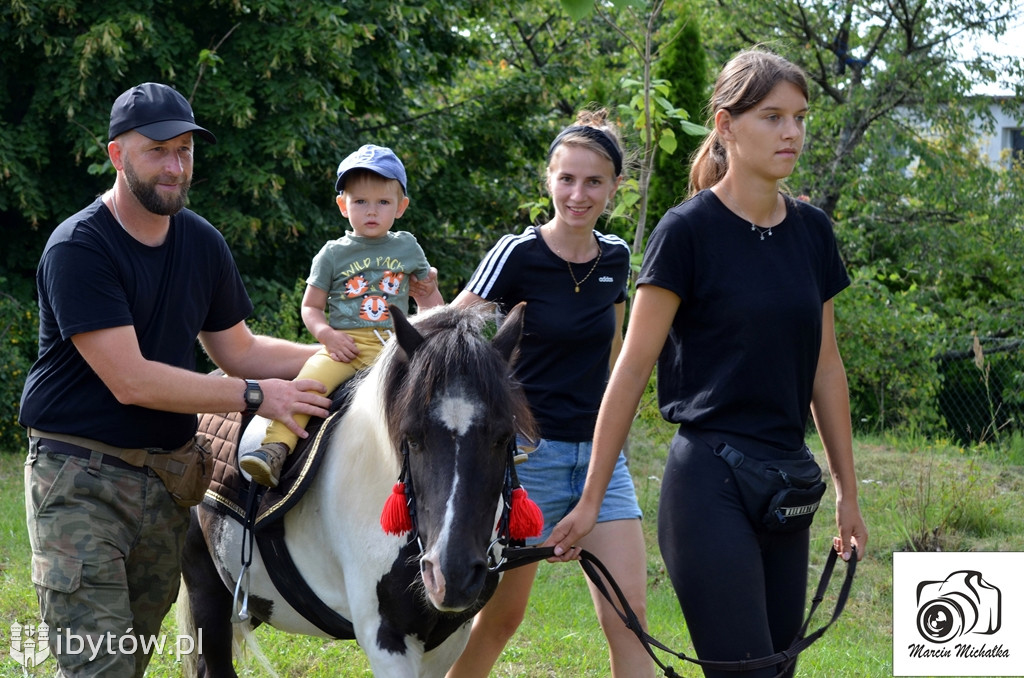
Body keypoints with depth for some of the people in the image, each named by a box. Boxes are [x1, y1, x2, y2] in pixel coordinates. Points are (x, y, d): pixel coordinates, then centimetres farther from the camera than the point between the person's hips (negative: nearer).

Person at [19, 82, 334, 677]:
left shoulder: (203, 243, 8)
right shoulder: (79, 248, -16)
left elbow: (237, 350, 17)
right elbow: (130, 380, -21)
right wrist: (255, 396, -20)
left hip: (168, 470, 7)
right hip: (83, 479, -7)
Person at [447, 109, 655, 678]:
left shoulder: (616, 258, 6)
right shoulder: (517, 255, -11)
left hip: (600, 452, 5)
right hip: (529, 453, -5)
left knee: (629, 615, -5)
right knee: (502, 615, 5)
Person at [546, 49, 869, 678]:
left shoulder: (812, 231, 11)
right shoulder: (688, 231, -7)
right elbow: (633, 368, -6)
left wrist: (848, 492, 18)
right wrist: (591, 498, -6)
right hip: (709, 482, -7)